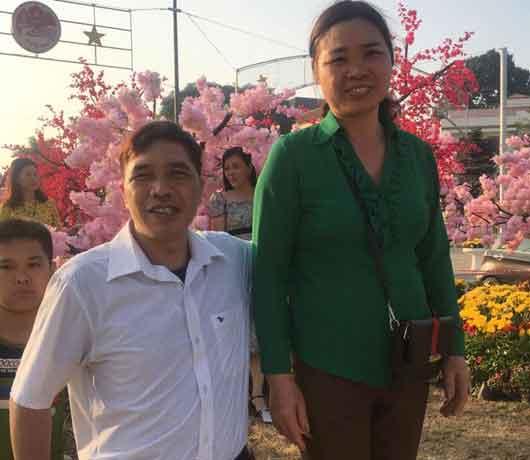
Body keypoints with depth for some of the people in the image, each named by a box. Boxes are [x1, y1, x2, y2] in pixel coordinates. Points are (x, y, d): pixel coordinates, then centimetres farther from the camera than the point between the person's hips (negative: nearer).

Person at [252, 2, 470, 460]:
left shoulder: (418, 155, 1)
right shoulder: (293, 155, -11)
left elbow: (434, 259, 9)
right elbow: (268, 273, -10)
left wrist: (455, 349, 8)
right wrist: (279, 375, -13)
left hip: (407, 365, 4)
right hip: (327, 368, -4)